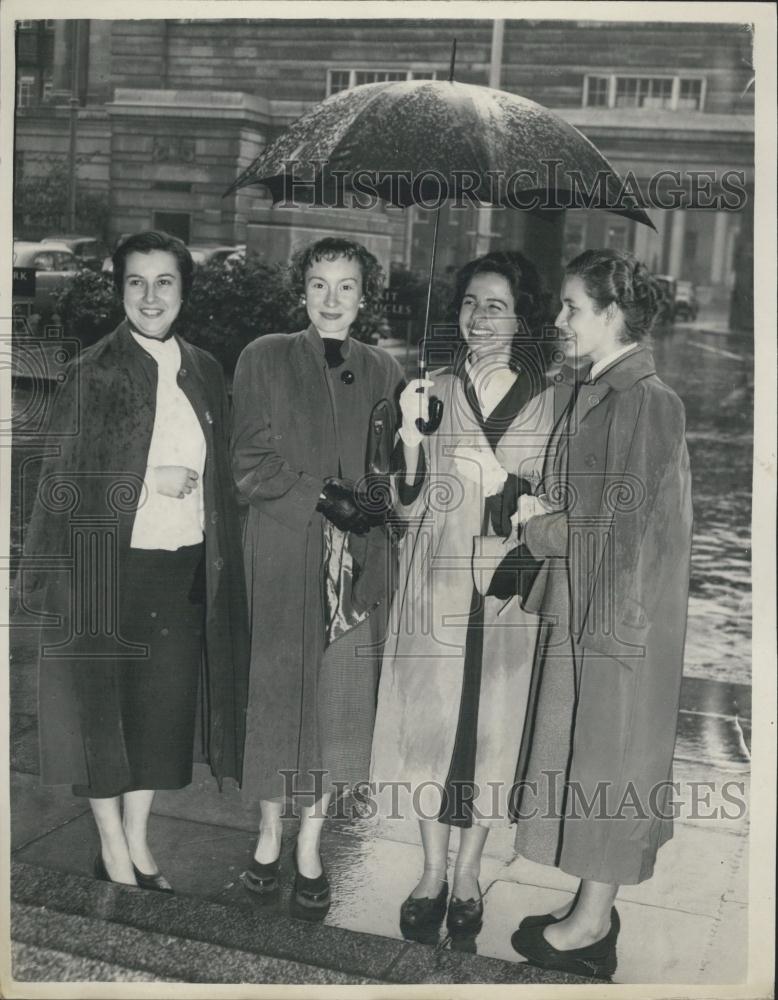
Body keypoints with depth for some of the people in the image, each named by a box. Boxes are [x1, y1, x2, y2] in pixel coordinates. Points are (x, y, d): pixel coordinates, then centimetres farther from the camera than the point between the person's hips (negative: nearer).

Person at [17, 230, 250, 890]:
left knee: (164, 707, 13)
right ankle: (113, 854, 25)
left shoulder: (203, 371, 8)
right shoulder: (93, 373, -8)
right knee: (102, 705, 7)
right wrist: (150, 481, -15)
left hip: (185, 569, 5)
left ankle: (139, 845, 31)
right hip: (110, 568, -5)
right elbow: (64, 481, -8)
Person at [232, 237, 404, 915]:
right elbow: (251, 465, -5)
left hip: (358, 561, 2)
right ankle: (270, 838, 26)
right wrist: (323, 497, -15)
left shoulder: (382, 371, 9)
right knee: (278, 693, 6)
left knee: (338, 701, 6)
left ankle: (310, 849, 22)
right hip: (283, 558, -2)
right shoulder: (265, 359, 1)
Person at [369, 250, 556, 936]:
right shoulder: (435, 391, 2)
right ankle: (434, 871, 25)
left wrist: (502, 481, -19)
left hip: (505, 590, 0)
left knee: (492, 725, 8)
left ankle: (469, 872, 28)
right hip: (435, 583, 1)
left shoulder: (548, 403, 0)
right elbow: (409, 507, 0)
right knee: (430, 718, 7)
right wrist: (411, 437, -17)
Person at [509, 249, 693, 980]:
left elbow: (618, 525, -20)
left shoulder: (645, 402, -19)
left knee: (605, 758, 5)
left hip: (618, 610, -9)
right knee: (588, 755, 17)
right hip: (581, 603, 9)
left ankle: (592, 924, 22)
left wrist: (536, 524, -10)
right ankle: (594, 907, 32)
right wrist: (541, 513, -6)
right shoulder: (584, 392, 7)